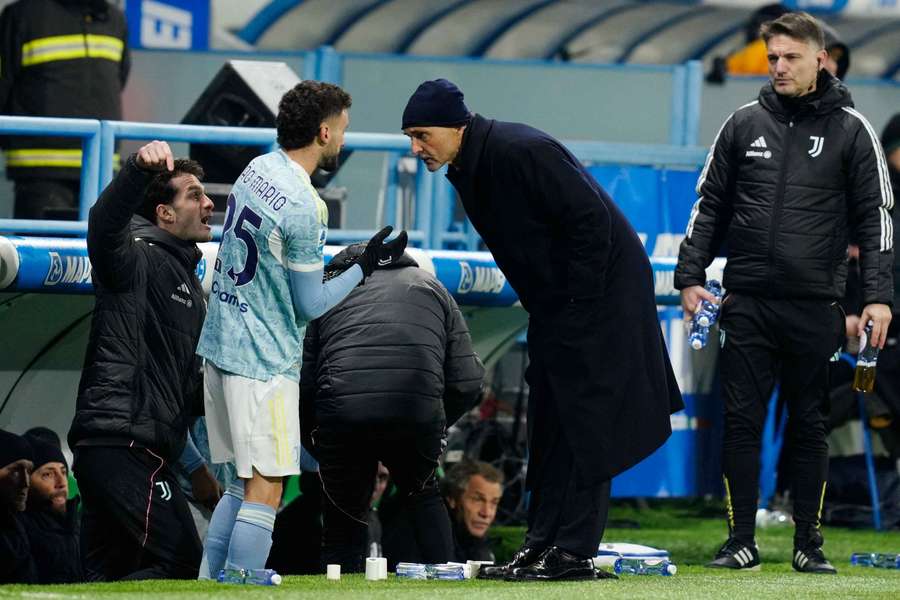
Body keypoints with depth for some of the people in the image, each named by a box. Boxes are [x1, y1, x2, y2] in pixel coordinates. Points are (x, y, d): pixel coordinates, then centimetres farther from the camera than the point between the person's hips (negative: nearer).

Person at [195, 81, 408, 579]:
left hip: (220, 347, 9)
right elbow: (309, 306, -13)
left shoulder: (256, 169, 6)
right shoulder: (304, 208, -20)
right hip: (263, 363, -9)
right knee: (264, 494, -6)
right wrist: (366, 266, -5)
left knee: (242, 488, 16)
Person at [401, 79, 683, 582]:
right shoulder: (466, 171, 7)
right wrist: (546, 311, 10)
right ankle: (543, 542, 13)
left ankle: (575, 553, -10)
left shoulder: (522, 152, -22)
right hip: (555, 304, 10)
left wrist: (578, 307, -21)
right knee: (551, 423, 9)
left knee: (584, 422, -10)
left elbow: (591, 220, -23)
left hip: (601, 290, -10)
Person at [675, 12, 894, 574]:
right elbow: (710, 205, 13)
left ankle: (809, 543, 12)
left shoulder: (850, 129, 3)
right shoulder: (744, 125, 8)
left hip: (815, 306, -2)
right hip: (748, 301, 2)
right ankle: (741, 541, 5)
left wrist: (878, 296, -6)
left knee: (810, 427, 5)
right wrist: (691, 274, 3)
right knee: (742, 422, 0)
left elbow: (876, 216, 2)